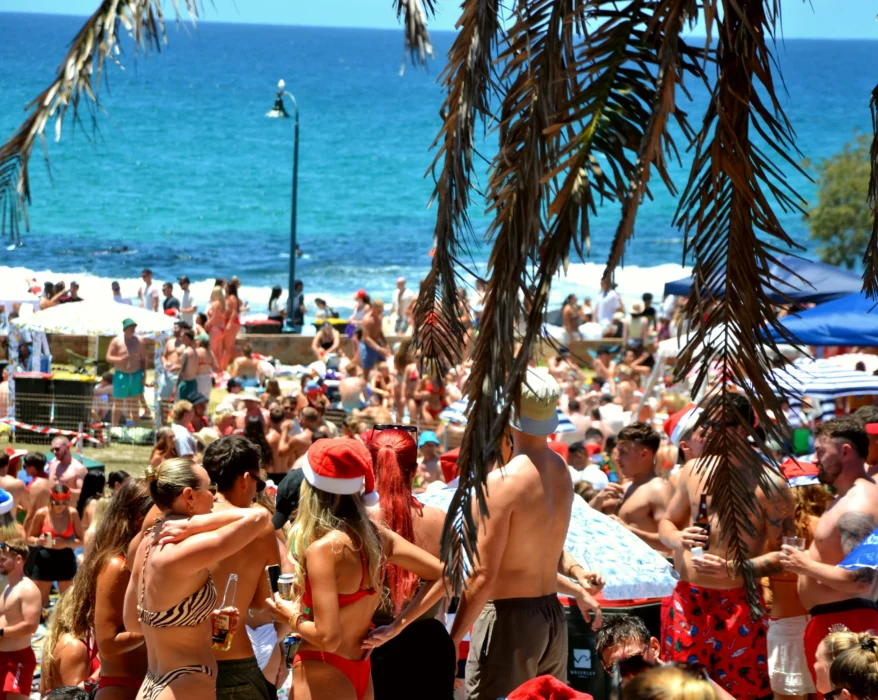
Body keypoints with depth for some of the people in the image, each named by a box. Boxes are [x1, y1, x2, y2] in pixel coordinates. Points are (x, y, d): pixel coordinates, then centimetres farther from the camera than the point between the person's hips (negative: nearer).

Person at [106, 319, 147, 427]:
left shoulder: (138, 341, 4)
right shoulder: (117, 341, -5)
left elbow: (143, 359, 11)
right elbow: (108, 357, -4)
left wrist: (144, 373, 2)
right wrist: (120, 359, -23)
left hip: (136, 375, 3)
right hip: (121, 375, -3)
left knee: (134, 404, 8)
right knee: (118, 403, 3)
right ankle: (114, 427, 10)